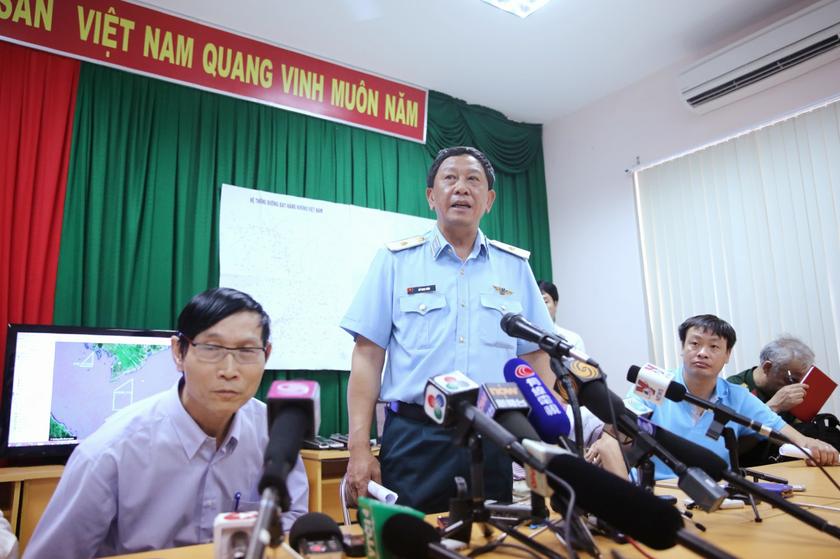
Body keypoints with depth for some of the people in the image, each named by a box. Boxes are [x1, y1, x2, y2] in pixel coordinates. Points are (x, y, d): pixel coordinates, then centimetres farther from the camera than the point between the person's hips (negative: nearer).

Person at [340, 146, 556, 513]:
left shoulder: (515, 266, 9)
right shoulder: (395, 260, 3)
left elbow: (535, 359, 11)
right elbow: (368, 356, -1)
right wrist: (359, 448, -8)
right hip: (414, 439, -2)